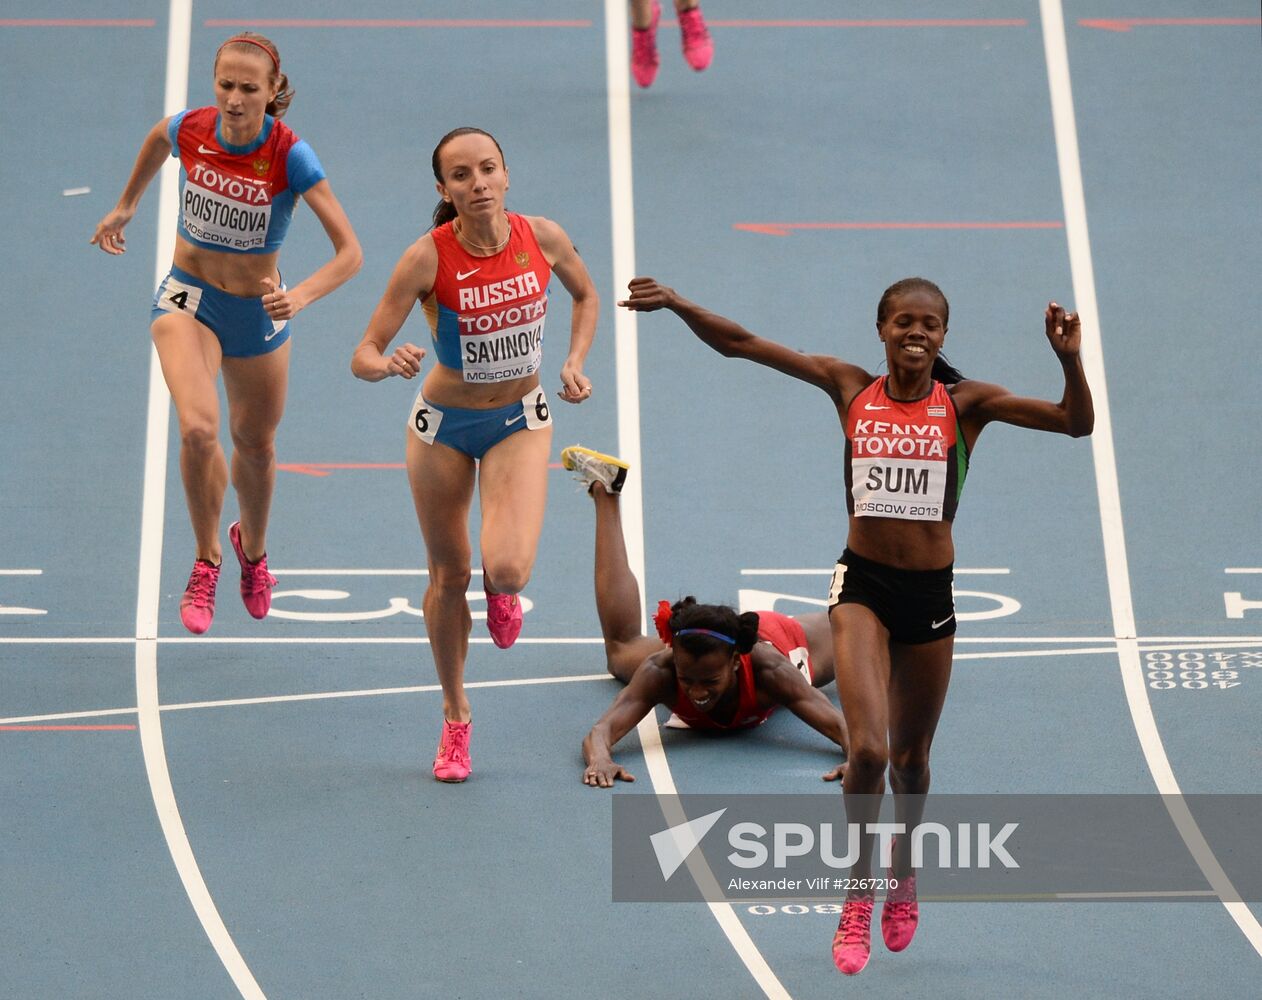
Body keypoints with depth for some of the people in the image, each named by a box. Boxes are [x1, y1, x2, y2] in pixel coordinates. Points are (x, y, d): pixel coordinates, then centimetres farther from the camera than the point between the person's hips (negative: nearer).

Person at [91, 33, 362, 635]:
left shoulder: (290, 156, -24)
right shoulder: (188, 129, -16)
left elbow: (350, 252, -27)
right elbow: (158, 138, 12)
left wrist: (300, 296, -44)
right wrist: (126, 206, 22)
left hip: (258, 311, 0)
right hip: (188, 298, 0)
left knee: (256, 445, 18)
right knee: (198, 428, -24)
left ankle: (252, 547, 51)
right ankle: (206, 562, -1)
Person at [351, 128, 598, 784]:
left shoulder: (542, 237, -14)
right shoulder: (428, 257, -22)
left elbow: (586, 294, 9)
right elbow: (364, 356, -22)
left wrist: (575, 363, -4)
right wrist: (393, 363, -43)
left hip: (521, 421, 1)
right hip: (444, 426, -1)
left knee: (508, 570, -20)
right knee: (448, 577, 10)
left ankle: (500, 589, 21)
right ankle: (455, 719, 32)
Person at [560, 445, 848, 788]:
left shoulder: (770, 671, -48)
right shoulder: (659, 670, -45)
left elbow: (840, 725, -52)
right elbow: (601, 730, -54)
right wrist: (599, 759, -76)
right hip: (690, 647, 2)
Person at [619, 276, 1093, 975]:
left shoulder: (965, 404, -3)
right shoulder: (851, 390, 0)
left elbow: (1076, 422, -11)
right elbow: (740, 345, 1)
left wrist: (1069, 361, -27)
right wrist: (676, 304, -9)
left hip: (930, 594, 1)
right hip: (862, 585, -1)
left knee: (910, 757, 15)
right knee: (867, 748, -17)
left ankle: (903, 873, 44)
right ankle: (858, 897, 2)